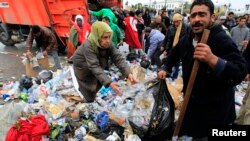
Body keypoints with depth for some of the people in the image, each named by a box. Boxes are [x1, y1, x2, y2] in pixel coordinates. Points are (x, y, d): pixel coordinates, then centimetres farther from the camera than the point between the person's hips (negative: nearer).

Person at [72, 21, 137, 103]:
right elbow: (94, 67, -47)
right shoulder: (88, 46, -38)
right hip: (82, 67, -5)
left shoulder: (109, 44, -22)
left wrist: (128, 74, -46)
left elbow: (118, 58, -30)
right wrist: (109, 83, -58)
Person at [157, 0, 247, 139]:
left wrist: (212, 59, -49)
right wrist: (165, 68, 9)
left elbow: (240, 73, -35)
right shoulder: (187, 39, -1)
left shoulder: (223, 40, -24)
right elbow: (175, 53, 19)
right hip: (192, 102, 6)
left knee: (203, 135, 14)